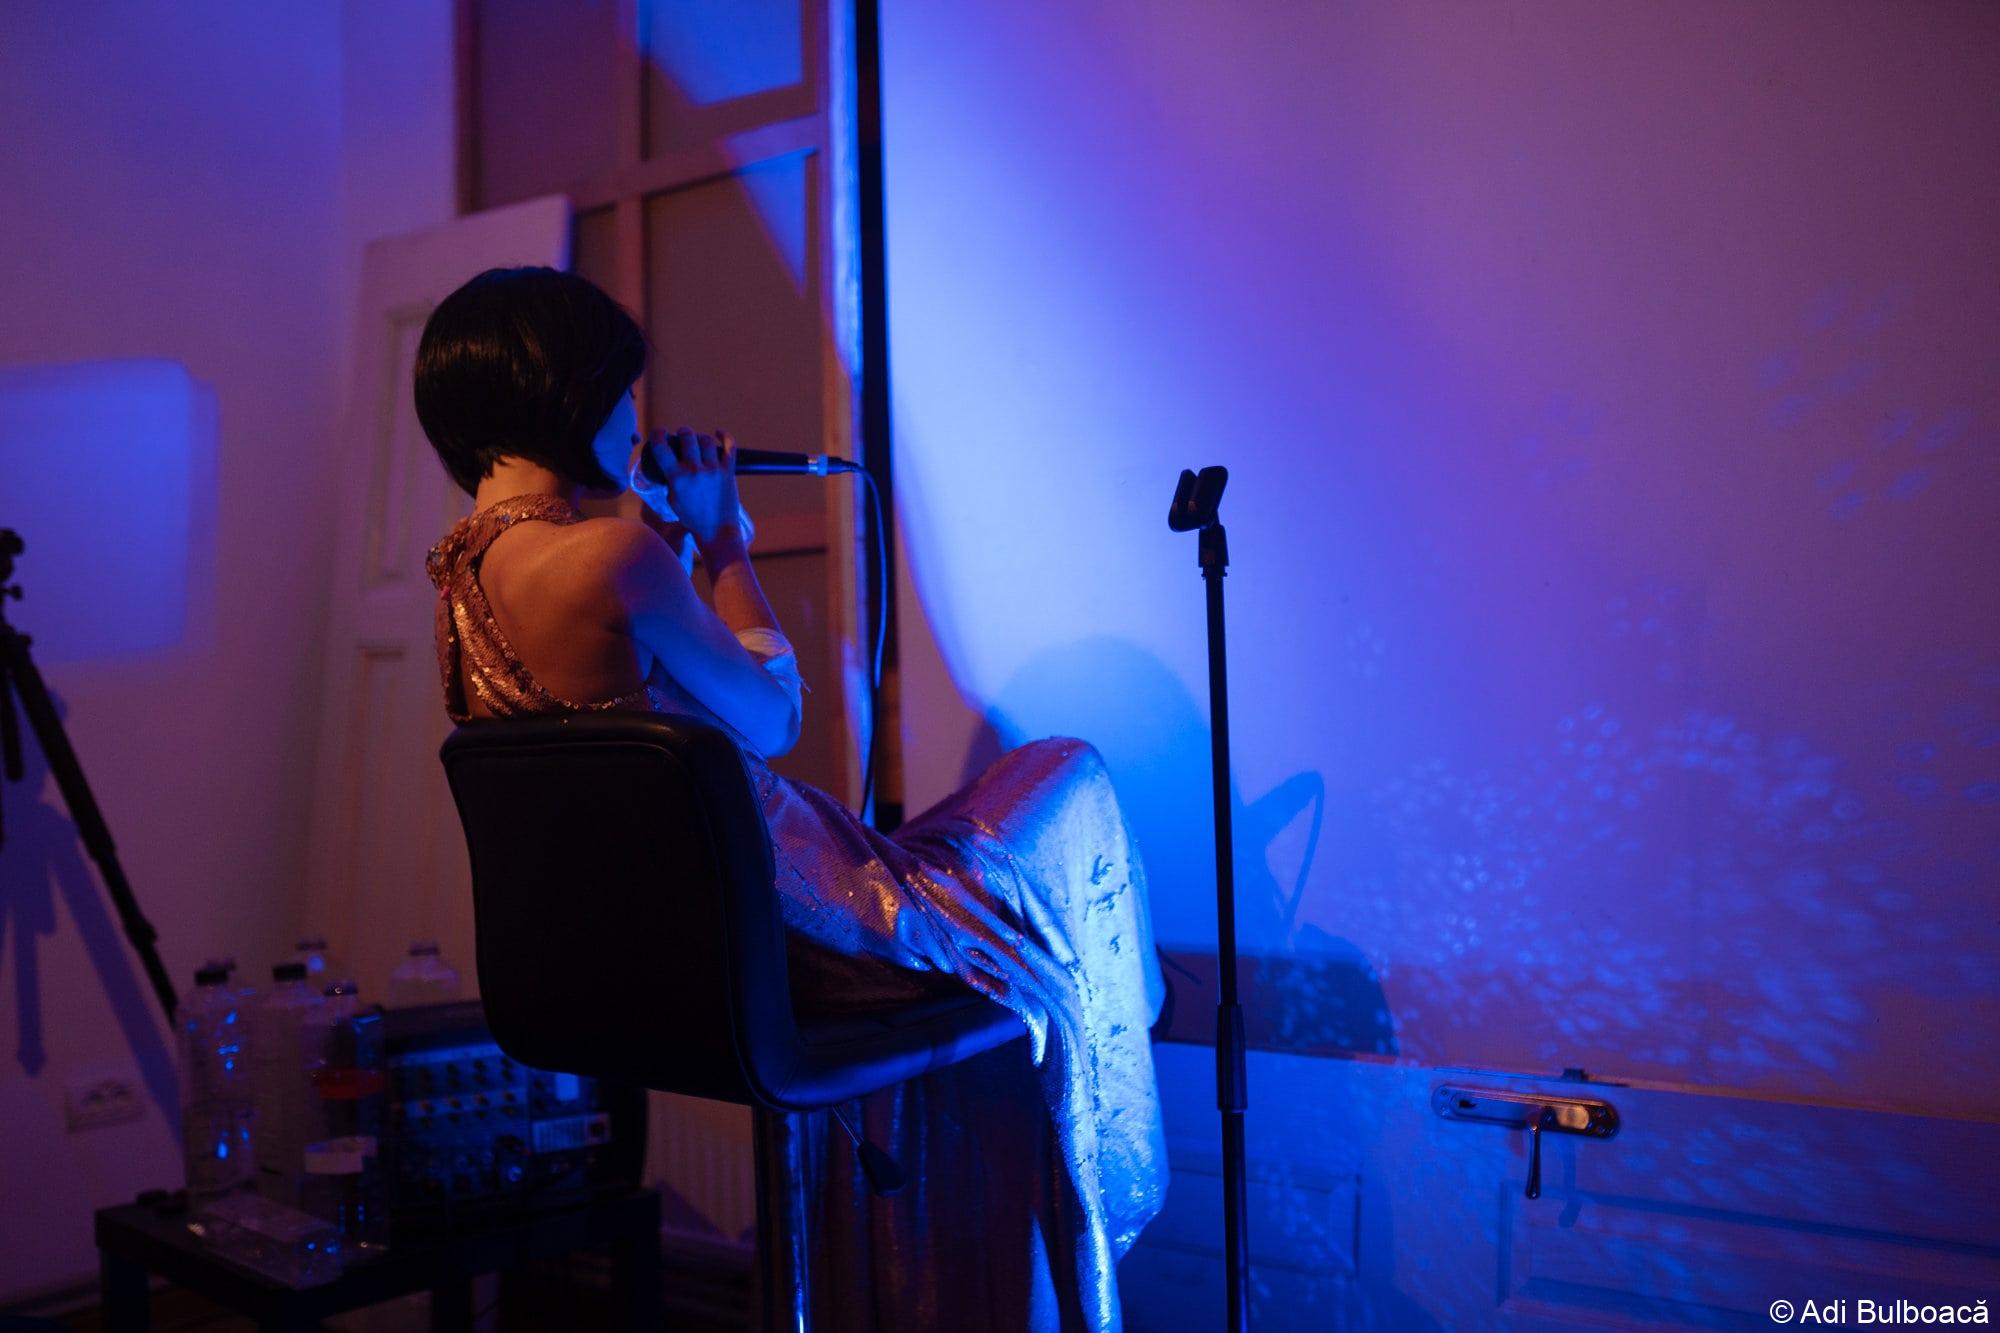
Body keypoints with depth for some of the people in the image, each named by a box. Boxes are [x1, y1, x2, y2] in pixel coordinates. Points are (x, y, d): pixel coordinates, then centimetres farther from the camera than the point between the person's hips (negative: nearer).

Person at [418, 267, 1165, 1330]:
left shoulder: (461, 573, 2)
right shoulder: (608, 555, -28)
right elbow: (772, 722, -14)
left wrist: (681, 539, 9)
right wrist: (724, 543, -4)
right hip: (784, 942, -9)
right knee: (1069, 778, 14)